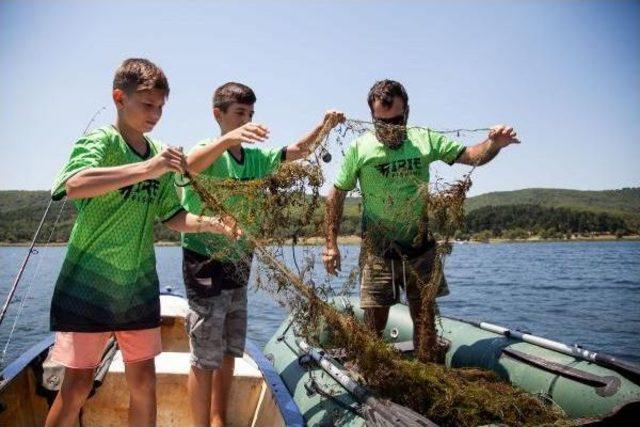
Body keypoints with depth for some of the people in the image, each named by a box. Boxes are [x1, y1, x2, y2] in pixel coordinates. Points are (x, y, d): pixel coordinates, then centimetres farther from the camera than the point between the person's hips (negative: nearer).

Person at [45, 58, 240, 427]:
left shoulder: (161, 155, 7)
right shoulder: (99, 141, -11)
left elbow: (171, 216, 10)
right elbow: (74, 185, -32)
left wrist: (211, 224, -8)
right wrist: (146, 168, -40)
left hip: (139, 287, 5)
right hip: (89, 285, -5)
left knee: (144, 382, 11)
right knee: (77, 386, 0)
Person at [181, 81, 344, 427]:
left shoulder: (256, 158, 7)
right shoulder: (209, 151, -12)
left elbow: (297, 150, 6)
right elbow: (191, 164, -35)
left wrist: (324, 126, -12)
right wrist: (229, 139, -52)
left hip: (238, 265, 7)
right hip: (205, 265, -7)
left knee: (229, 352, 16)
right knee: (206, 357, 0)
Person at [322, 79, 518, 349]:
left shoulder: (424, 140, -1)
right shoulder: (359, 149, -7)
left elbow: (471, 156, 1)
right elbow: (337, 195, -1)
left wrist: (494, 144, -21)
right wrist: (331, 244, -4)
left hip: (420, 248, 3)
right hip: (378, 251, -2)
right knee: (374, 326, 1)